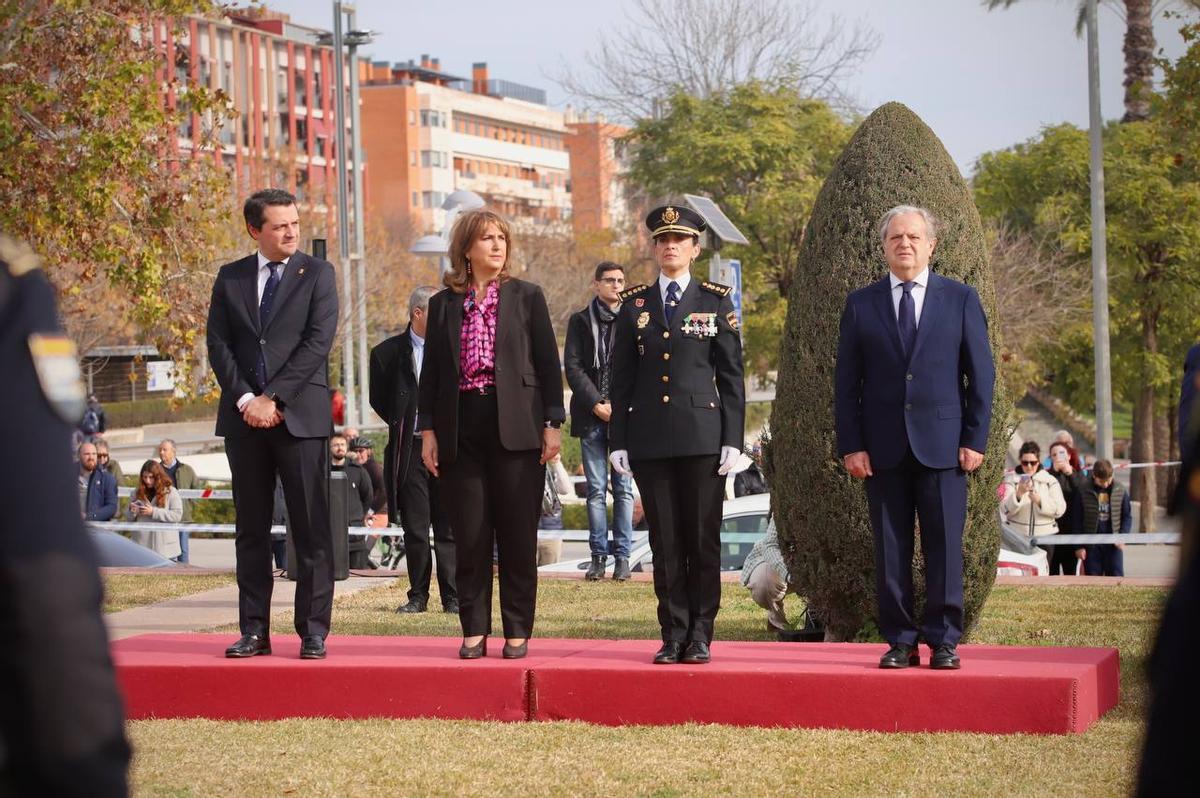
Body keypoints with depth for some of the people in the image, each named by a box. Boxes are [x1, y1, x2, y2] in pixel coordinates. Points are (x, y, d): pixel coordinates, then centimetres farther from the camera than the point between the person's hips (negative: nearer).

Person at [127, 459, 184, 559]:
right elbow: (129, 516, 18)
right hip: (141, 544, 4)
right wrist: (131, 511, -7)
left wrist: (153, 512, -17)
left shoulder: (170, 492, -1)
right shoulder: (138, 492, 12)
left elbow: (177, 515, -11)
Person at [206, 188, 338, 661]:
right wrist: (245, 398, -8)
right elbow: (218, 343, 6)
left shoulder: (317, 274, 3)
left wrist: (273, 397, -12)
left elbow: (318, 341, -6)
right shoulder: (230, 278, 12)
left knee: (311, 529, -3)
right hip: (244, 417, 3)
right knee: (251, 529, 6)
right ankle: (254, 631, 11)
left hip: (301, 415, -3)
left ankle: (313, 631, 1)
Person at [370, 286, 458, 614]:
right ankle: (418, 595, 11)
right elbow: (379, 399, 10)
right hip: (411, 450, 0)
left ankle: (452, 597, 4)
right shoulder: (388, 352, 3)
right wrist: (402, 427, 4)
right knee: (414, 528, 3)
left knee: (448, 526, 1)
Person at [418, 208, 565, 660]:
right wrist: (427, 430, 4)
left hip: (515, 430, -2)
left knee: (518, 537, 0)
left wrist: (553, 424, -3)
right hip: (462, 431, 2)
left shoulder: (526, 298, 5)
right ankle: (474, 631, 9)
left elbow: (548, 363, 4)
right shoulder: (444, 305, 10)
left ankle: (518, 632, 7)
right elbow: (431, 372, 11)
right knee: (469, 536, 2)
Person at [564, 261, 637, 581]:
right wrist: (597, 405, -8)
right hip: (591, 416, 0)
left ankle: (622, 555, 2)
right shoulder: (581, 321, 9)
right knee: (596, 489, 1)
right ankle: (599, 555, 4)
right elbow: (572, 367, 2)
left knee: (623, 488, -1)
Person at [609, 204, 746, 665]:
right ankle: (673, 635, 8)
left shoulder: (716, 302, 6)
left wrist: (733, 439, -3)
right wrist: (618, 441, 4)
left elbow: (732, 376, 4)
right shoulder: (634, 305, 10)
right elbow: (621, 379, 10)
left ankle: (699, 636, 6)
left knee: (703, 540, 0)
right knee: (665, 542, 3)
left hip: (702, 437, -2)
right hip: (650, 440, 2)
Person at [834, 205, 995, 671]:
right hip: (884, 449, 1)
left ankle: (944, 641, 6)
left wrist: (975, 439, -2)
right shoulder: (861, 305, 8)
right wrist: (850, 445, -1)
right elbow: (846, 382, 7)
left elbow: (981, 374, 5)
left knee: (944, 546, -1)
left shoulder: (960, 299, 7)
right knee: (890, 550, 2)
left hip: (943, 447, -1)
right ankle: (899, 641, 9)